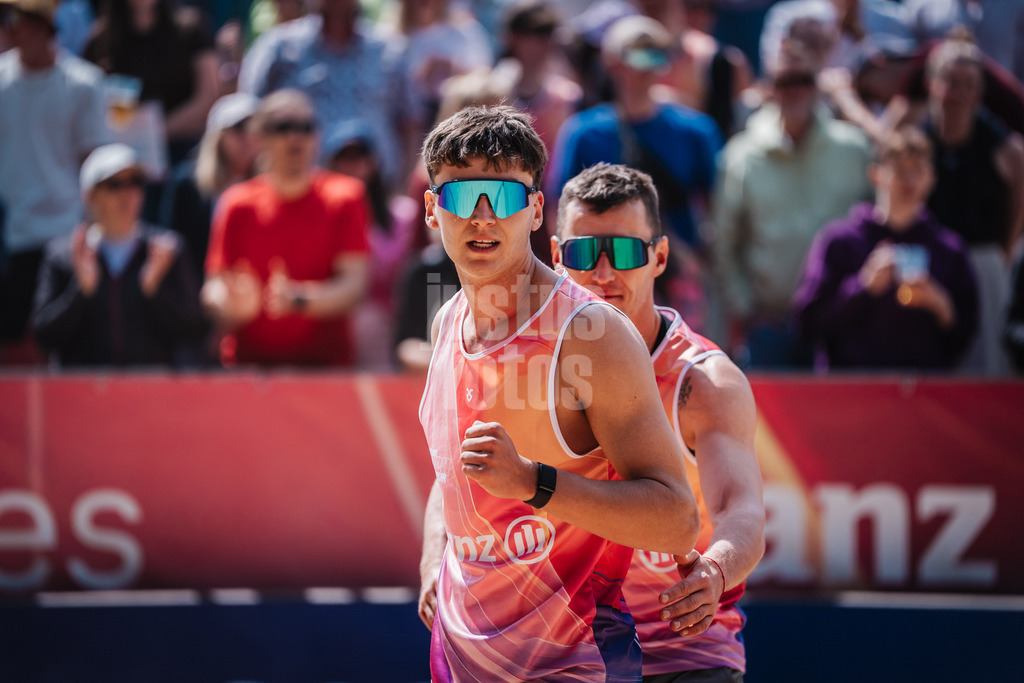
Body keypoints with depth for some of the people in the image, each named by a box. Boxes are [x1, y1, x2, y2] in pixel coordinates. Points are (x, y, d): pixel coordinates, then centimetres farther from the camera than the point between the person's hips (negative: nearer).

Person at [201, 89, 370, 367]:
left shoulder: (344, 197, 4)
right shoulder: (239, 204, 5)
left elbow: (354, 284, -6)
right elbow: (214, 290, 1)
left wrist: (300, 299, -24)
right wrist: (236, 305, -23)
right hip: (249, 362, 0)